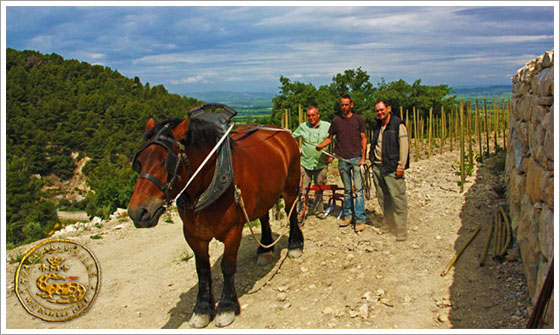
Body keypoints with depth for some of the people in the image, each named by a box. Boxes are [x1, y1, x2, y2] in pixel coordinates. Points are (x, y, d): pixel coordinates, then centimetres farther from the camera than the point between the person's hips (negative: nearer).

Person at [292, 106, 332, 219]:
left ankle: (319, 211, 29)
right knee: (303, 189, -3)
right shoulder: (303, 126, 3)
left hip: (321, 164, 0)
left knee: (319, 189, 13)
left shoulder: (327, 126, 0)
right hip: (306, 163, 0)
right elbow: (293, 137, 18)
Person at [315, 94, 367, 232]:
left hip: (356, 158, -2)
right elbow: (330, 137, 13)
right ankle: (347, 216, 20)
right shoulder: (336, 120, 8)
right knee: (347, 189, 11)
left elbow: (363, 138, 3)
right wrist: (320, 145, -6)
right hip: (342, 160, 2)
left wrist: (363, 157, -6)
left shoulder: (359, 119, 3)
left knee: (358, 189, -6)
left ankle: (360, 218, -3)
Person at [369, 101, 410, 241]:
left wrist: (401, 166, -15)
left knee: (397, 197, -8)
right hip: (377, 167, 7)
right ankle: (388, 223, 25)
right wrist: (372, 161, 19)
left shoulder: (398, 124, -5)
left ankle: (401, 229, -2)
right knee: (383, 198, 12)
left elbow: (403, 146, -10)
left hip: (392, 168, -7)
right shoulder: (377, 127, 17)